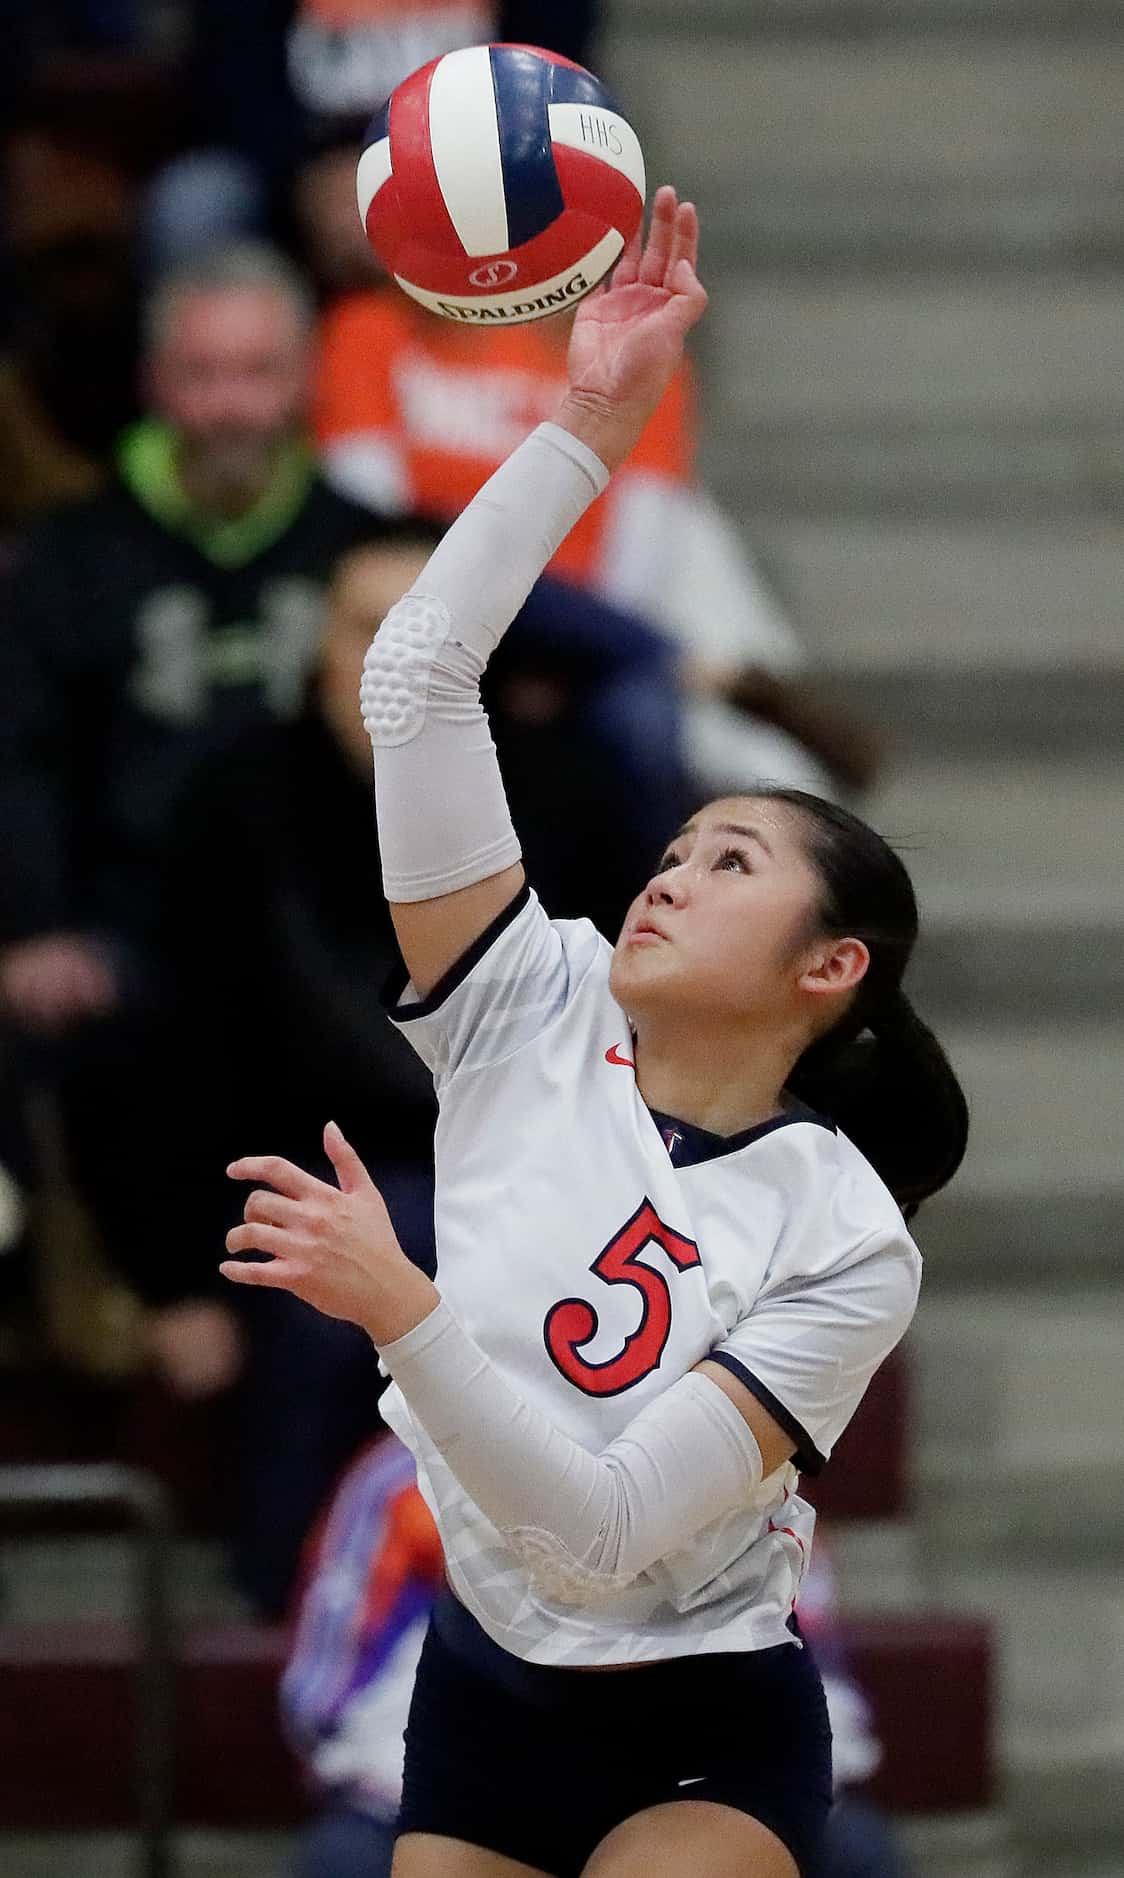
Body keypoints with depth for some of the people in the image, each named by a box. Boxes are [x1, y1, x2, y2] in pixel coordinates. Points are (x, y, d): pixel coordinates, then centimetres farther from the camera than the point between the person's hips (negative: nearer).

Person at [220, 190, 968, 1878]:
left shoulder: (844, 1244, -16)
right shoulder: (536, 1019, -5)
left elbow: (602, 1531, -26)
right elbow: (418, 679, -12)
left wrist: (400, 1310, -36)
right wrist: (591, 424, -17)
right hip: (482, 1692, 5)